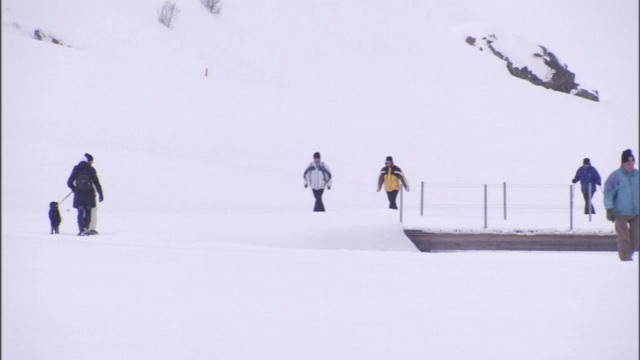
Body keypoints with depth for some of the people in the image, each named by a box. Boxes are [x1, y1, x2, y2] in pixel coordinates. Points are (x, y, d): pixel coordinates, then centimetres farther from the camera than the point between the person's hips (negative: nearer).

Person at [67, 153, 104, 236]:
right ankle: (86, 228, -6)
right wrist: (100, 194, 3)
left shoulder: (76, 169, 5)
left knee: (80, 213, 4)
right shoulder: (91, 170, -1)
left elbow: (69, 182, 6)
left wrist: (74, 189, 24)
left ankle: (82, 229, -7)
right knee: (88, 212, 9)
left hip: (79, 195, 1)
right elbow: (97, 183, -2)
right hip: (89, 194, -1)